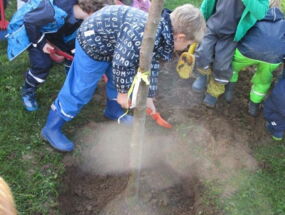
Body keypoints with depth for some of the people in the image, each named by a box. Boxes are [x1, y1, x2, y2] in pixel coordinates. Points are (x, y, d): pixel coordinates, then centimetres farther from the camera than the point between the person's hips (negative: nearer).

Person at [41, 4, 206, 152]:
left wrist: (148, 97, 13)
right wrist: (123, 92, -11)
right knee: (79, 91, -1)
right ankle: (51, 129, 14)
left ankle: (114, 111, 47)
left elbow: (152, 64, 7)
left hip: (112, 43, 9)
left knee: (118, 80, 21)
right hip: (93, 42, -9)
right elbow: (122, 63, -28)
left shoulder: (163, 29, -4)